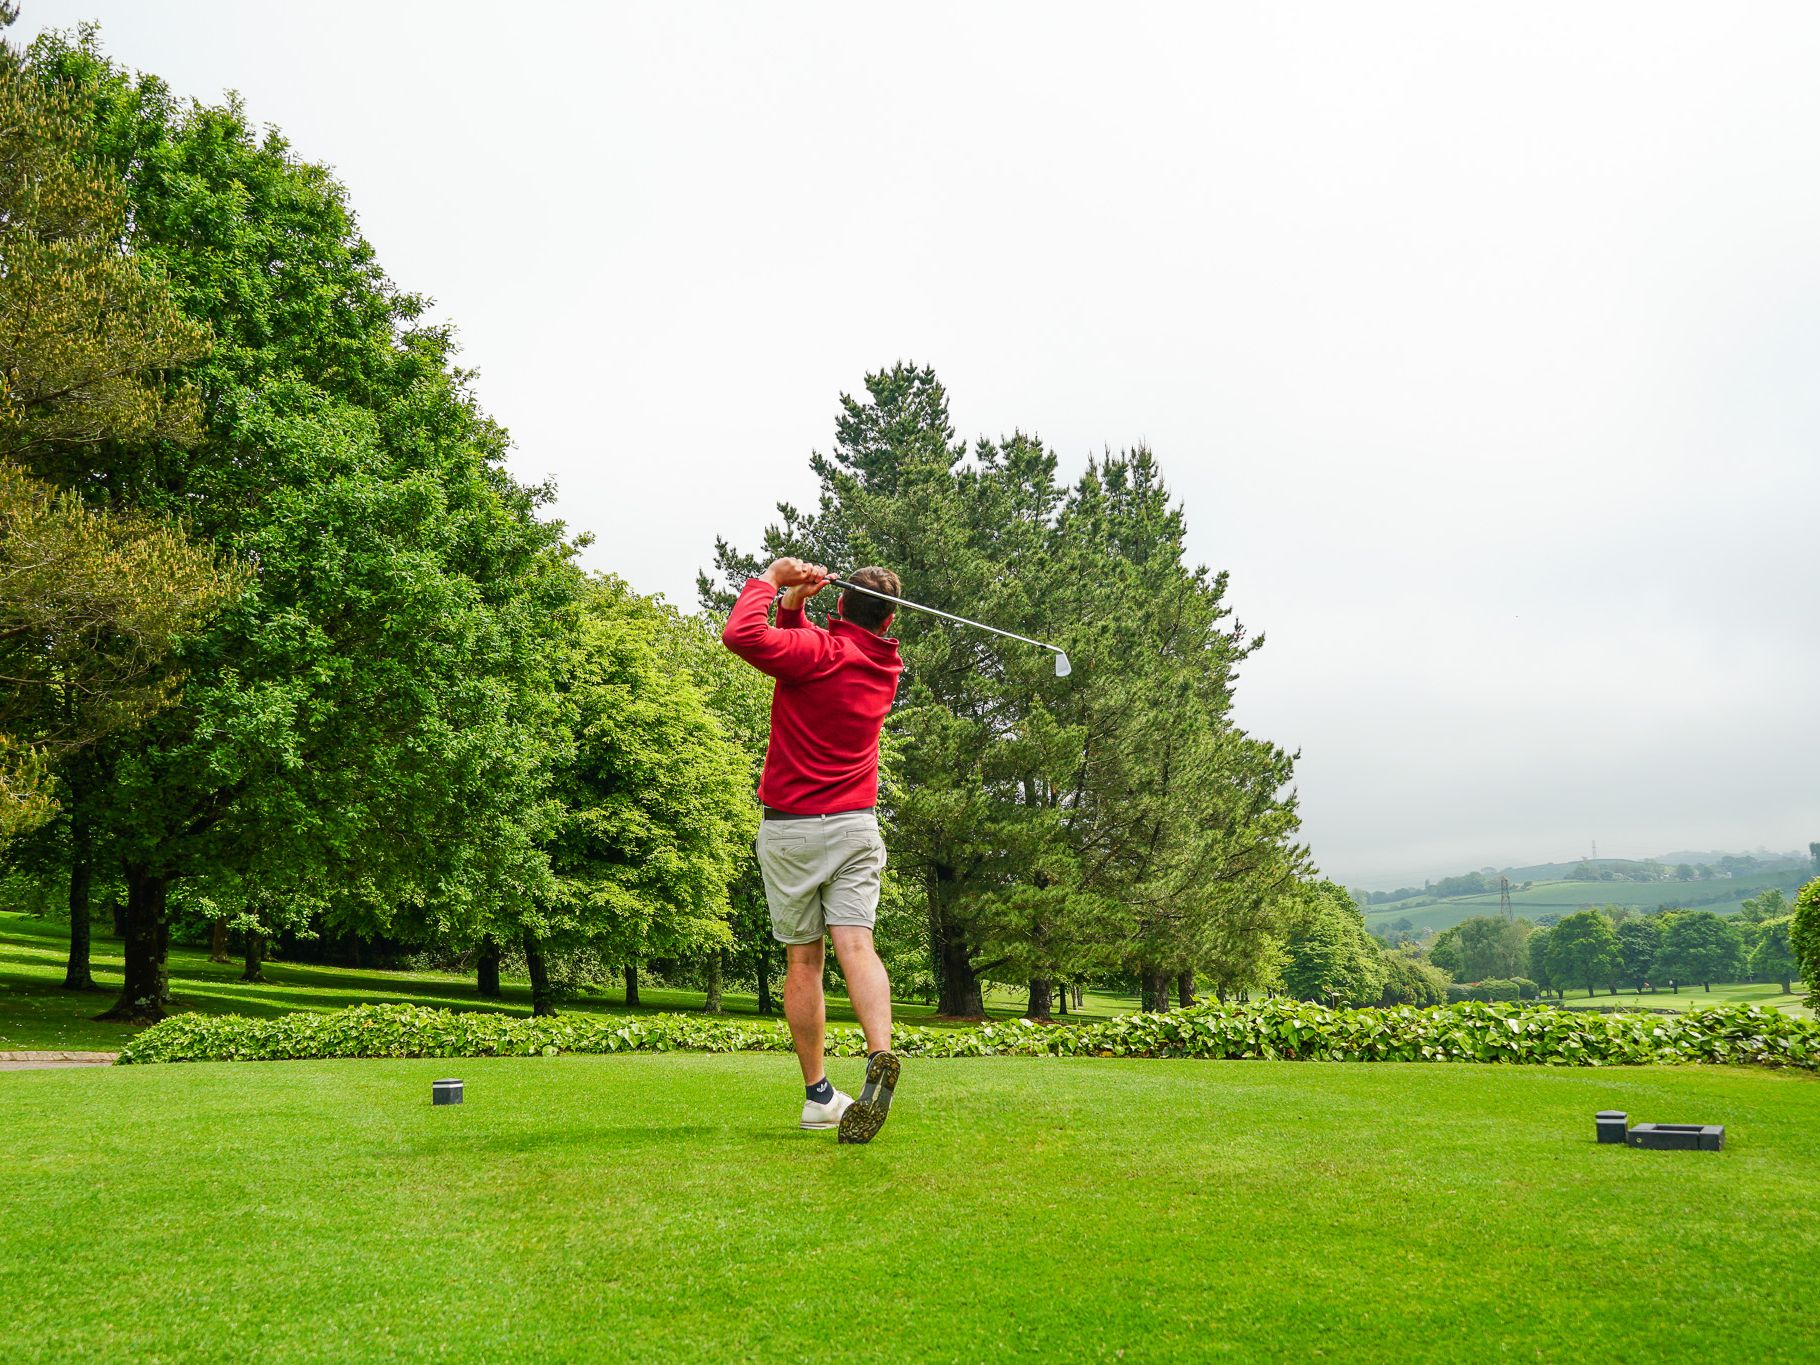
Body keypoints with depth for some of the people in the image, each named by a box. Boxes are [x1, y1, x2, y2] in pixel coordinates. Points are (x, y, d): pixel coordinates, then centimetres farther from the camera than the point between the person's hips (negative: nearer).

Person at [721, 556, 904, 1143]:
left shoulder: (818, 653, -12)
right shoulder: (886, 665, 9)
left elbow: (741, 634, -25)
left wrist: (771, 580, -10)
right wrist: (794, 607, 1)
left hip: (788, 827, -3)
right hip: (854, 825, 3)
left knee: (802, 960, 6)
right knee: (856, 945, -8)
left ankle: (818, 1094, 12)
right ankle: (880, 1057, -32)